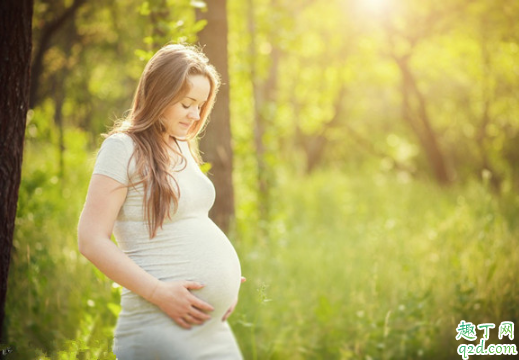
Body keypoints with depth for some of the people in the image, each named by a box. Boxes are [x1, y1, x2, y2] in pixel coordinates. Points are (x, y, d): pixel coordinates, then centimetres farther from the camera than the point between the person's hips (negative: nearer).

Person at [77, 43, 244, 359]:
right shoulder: (124, 148, -8)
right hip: (162, 325, -8)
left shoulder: (183, 148, 15)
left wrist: (226, 283, 8)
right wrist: (159, 292, -19)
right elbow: (91, 240, -14)